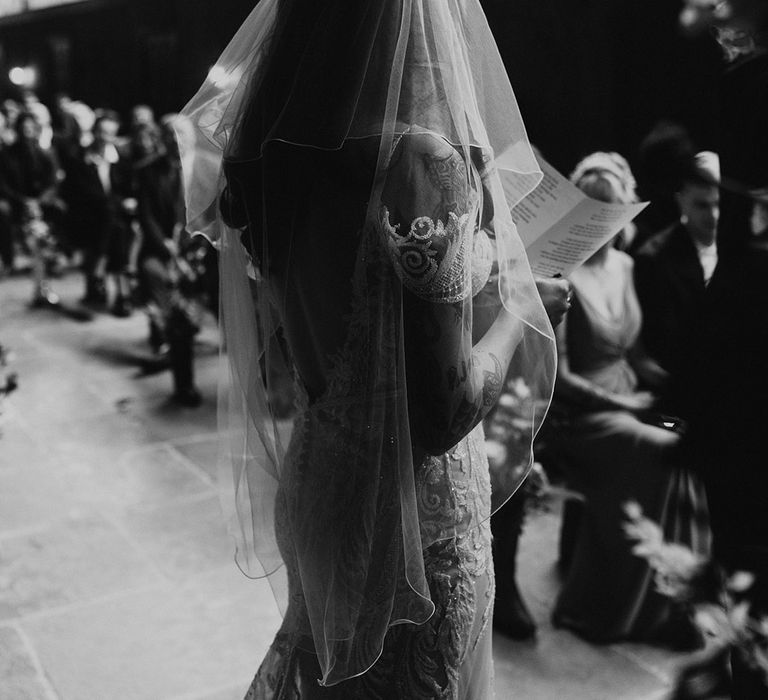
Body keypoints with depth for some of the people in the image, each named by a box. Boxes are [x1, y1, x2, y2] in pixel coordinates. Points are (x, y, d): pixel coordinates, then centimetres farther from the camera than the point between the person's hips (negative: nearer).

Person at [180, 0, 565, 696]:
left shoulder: (267, 156, -4)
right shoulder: (421, 160, -24)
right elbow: (442, 412, -23)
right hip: (414, 508, -6)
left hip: (312, 479, 6)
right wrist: (517, 312, -6)